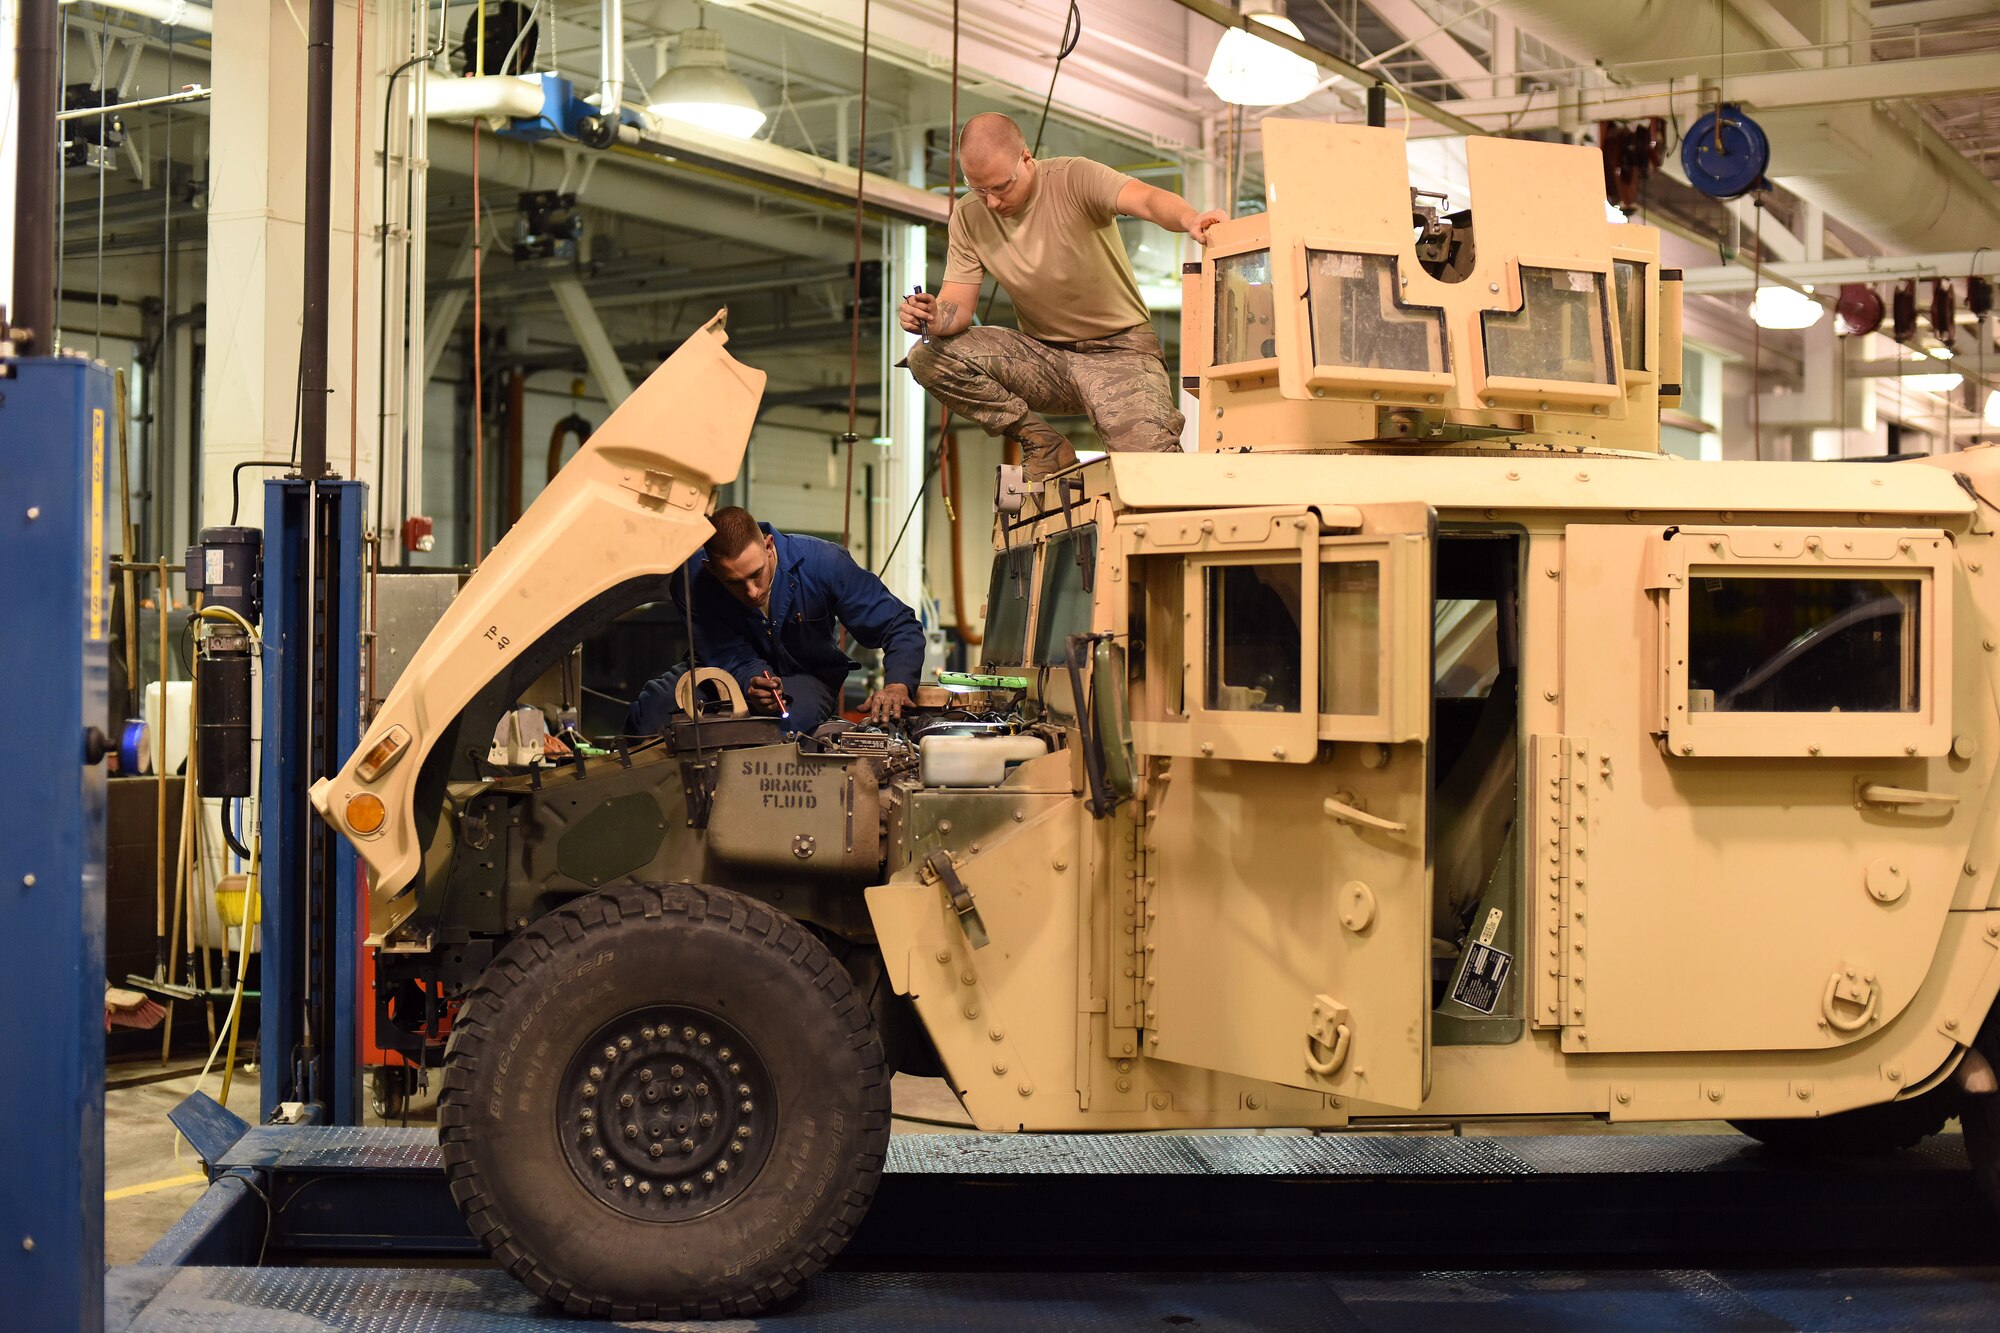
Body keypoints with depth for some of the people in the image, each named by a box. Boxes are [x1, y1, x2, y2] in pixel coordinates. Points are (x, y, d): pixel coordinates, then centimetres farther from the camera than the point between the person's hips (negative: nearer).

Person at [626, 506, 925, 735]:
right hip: (737, 673, 2)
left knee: (784, 721, -39)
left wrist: (897, 685, -40)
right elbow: (732, 659, -19)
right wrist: (752, 682, -43)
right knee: (651, 707, -25)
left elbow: (901, 626, -21)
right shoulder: (693, 579, -24)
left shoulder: (822, 563, -27)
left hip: (806, 677, -1)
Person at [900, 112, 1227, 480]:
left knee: (1147, 452, -31)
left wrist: (1190, 219, -57)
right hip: (1043, 351, 5)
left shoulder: (1073, 179, -16)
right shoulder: (968, 217, -2)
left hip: (1118, 349, -5)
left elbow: (1147, 200, -34)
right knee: (928, 357, -17)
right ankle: (1046, 447, -5)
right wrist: (934, 318, -30)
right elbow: (957, 305, -5)